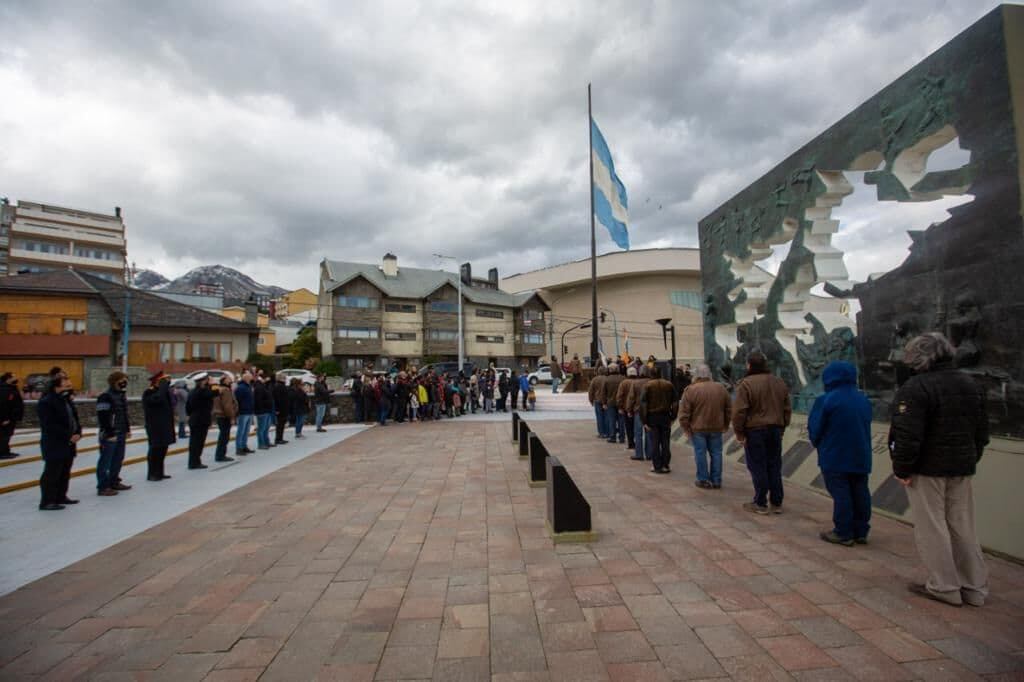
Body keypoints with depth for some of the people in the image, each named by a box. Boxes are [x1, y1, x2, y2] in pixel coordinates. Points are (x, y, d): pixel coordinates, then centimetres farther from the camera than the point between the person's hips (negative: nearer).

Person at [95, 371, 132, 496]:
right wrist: (109, 433, -19)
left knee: (118, 459, 16)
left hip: (121, 434, 9)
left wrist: (127, 429, 17)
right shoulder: (105, 397, -14)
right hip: (109, 435, -9)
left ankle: (114, 482, 27)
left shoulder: (122, 396, 15)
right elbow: (102, 417, -19)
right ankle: (102, 487, 2)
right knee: (106, 461, -3)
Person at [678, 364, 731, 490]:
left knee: (700, 453, 5)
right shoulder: (721, 388, 4)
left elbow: (684, 412, -11)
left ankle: (703, 480, 10)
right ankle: (716, 480, 17)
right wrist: (725, 424, 21)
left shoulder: (691, 390, -11)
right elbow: (729, 409, 12)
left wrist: (685, 427, -2)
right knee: (716, 453, 11)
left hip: (698, 428, -4)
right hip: (716, 427, 4)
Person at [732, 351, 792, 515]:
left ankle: (760, 504, 10)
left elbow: (739, 411, -17)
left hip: (754, 431, -6)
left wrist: (739, 432, -8)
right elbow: (787, 409, 13)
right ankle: (777, 503, 22)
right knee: (774, 467, 14)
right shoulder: (780, 383, 8)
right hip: (775, 430, 6)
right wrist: (781, 428, 20)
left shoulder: (746, 384, -14)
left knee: (758, 468, 2)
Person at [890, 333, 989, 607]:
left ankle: (944, 587, 12)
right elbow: (982, 431, 15)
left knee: (932, 528, 3)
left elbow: (908, 435, -21)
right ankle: (974, 588, 23)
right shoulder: (971, 385, 10)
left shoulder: (915, 388, -18)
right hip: (962, 469, 8)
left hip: (927, 469, -8)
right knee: (963, 528, 16)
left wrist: (902, 469, -11)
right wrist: (971, 460, 22)